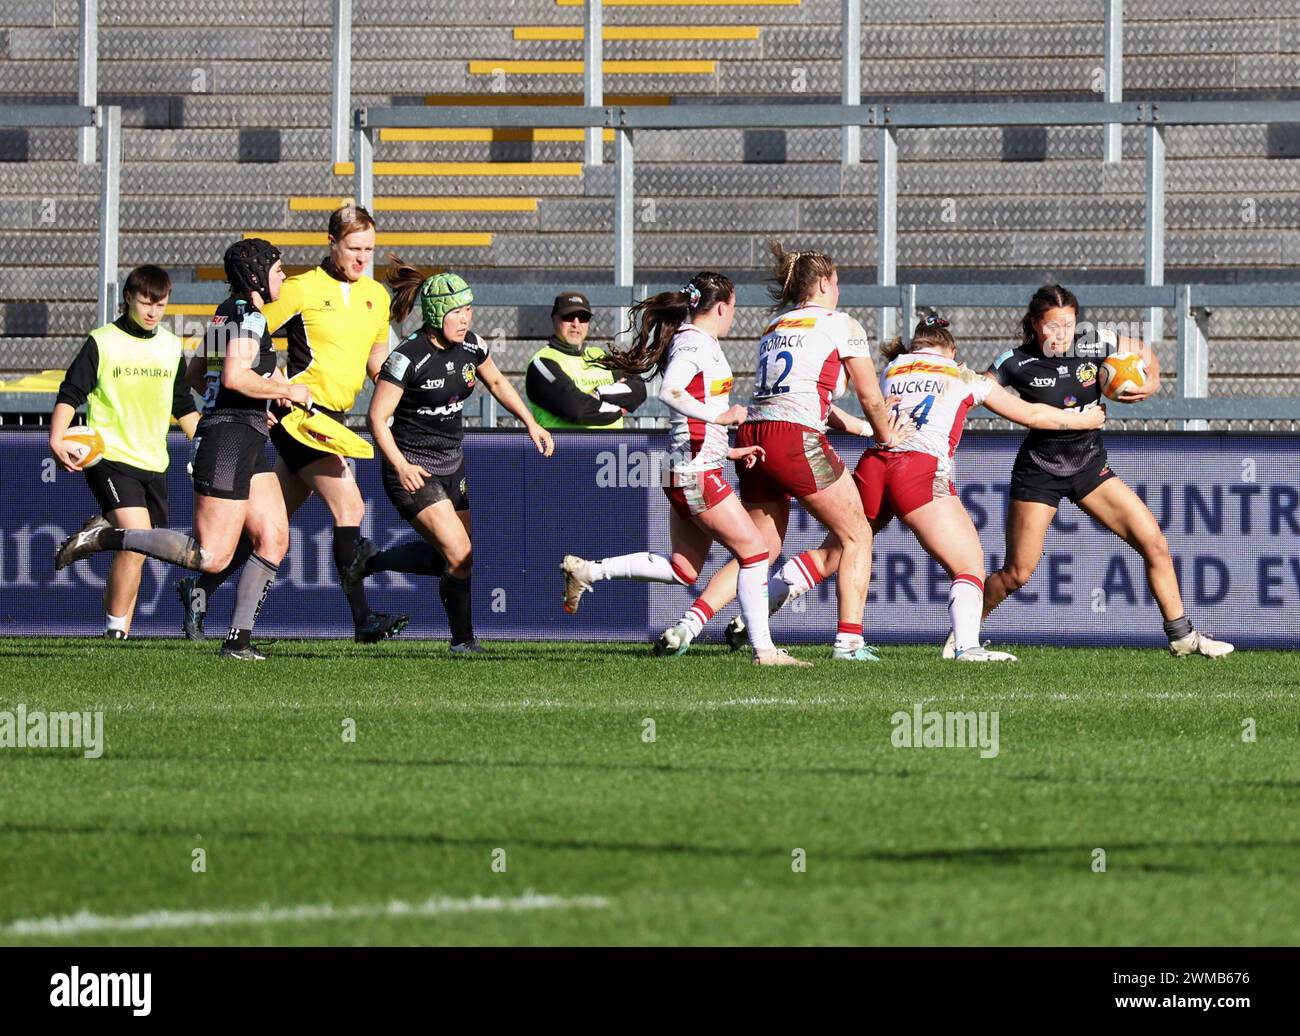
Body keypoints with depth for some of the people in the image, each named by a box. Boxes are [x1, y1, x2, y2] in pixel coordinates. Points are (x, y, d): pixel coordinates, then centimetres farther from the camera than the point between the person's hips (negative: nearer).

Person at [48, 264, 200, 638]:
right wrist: (57, 440, -17)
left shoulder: (171, 347, 12)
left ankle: (119, 630, 17)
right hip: (110, 457, -6)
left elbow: (184, 408, 22)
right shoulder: (102, 342, -3)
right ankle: (116, 626, -14)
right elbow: (70, 394, -4)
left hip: (153, 463, 6)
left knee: (136, 550, 7)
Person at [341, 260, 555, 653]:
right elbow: (377, 418, -17)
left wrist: (530, 424, 12)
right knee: (460, 556, -16)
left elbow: (497, 382, 20)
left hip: (452, 467, 8)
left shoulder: (470, 345, -1)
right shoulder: (407, 358, -21)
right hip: (414, 471, -8)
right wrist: (400, 466, -29)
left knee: (455, 558, 10)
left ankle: (370, 561, 29)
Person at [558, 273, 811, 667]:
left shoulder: (699, 342, 18)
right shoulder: (694, 343, -13)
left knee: (683, 570, 12)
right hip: (697, 472, -10)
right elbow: (670, 393, -30)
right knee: (754, 551, -5)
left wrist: (728, 450, 20)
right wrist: (721, 416, -25)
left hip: (689, 471, 10)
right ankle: (762, 649, -3)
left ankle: (585, 571, 14)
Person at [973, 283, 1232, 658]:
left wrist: (1152, 381, -11)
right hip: (1039, 471, -4)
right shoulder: (1017, 364, -17)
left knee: (1154, 543, -4)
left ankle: (1182, 635, 8)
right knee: (1016, 574, -5)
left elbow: (1143, 352, 8)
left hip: (1090, 465, 4)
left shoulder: (1094, 346, -9)